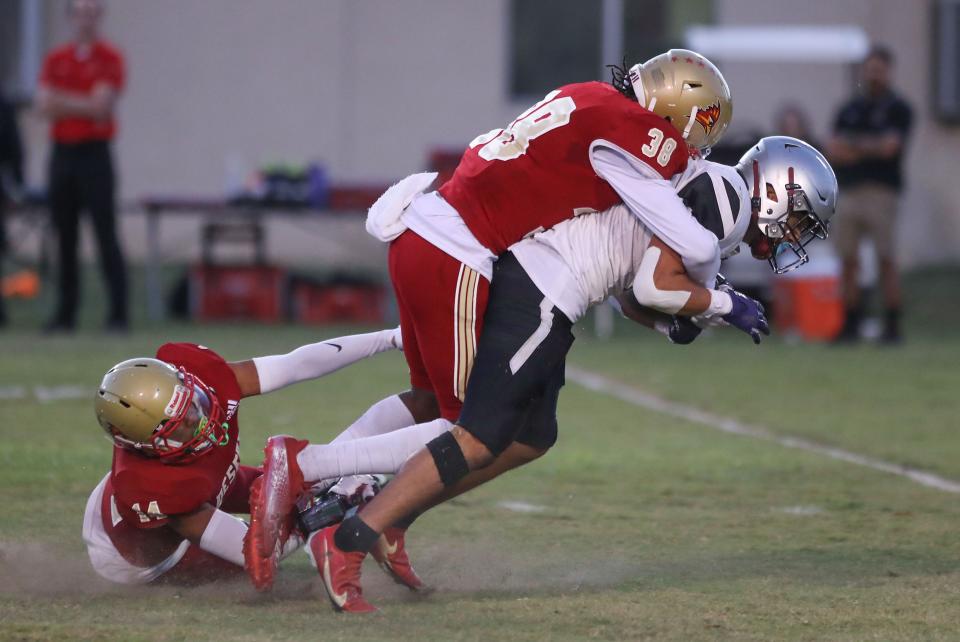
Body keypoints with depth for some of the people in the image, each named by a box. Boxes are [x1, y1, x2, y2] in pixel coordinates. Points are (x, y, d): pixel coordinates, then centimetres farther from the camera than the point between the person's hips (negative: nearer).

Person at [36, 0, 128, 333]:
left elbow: (101, 104, -12)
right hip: (62, 153, 5)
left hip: (94, 153, -5)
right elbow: (45, 106, 2)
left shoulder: (109, 58, -1)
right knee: (65, 237, 6)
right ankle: (66, 313, 9)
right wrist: (84, 106, -11)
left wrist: (62, 102, -9)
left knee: (106, 236, -8)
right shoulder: (56, 59, 12)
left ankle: (119, 313, -9)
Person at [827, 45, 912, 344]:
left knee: (886, 260, -8)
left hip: (881, 192, -5)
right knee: (848, 260, 1)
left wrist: (851, 145, -3)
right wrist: (869, 148, -9)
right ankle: (851, 323, 6)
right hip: (849, 191, 5)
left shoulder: (897, 108, 3)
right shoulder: (849, 109, 18)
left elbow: (889, 145, -11)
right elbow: (833, 151, 9)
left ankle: (893, 325, -6)